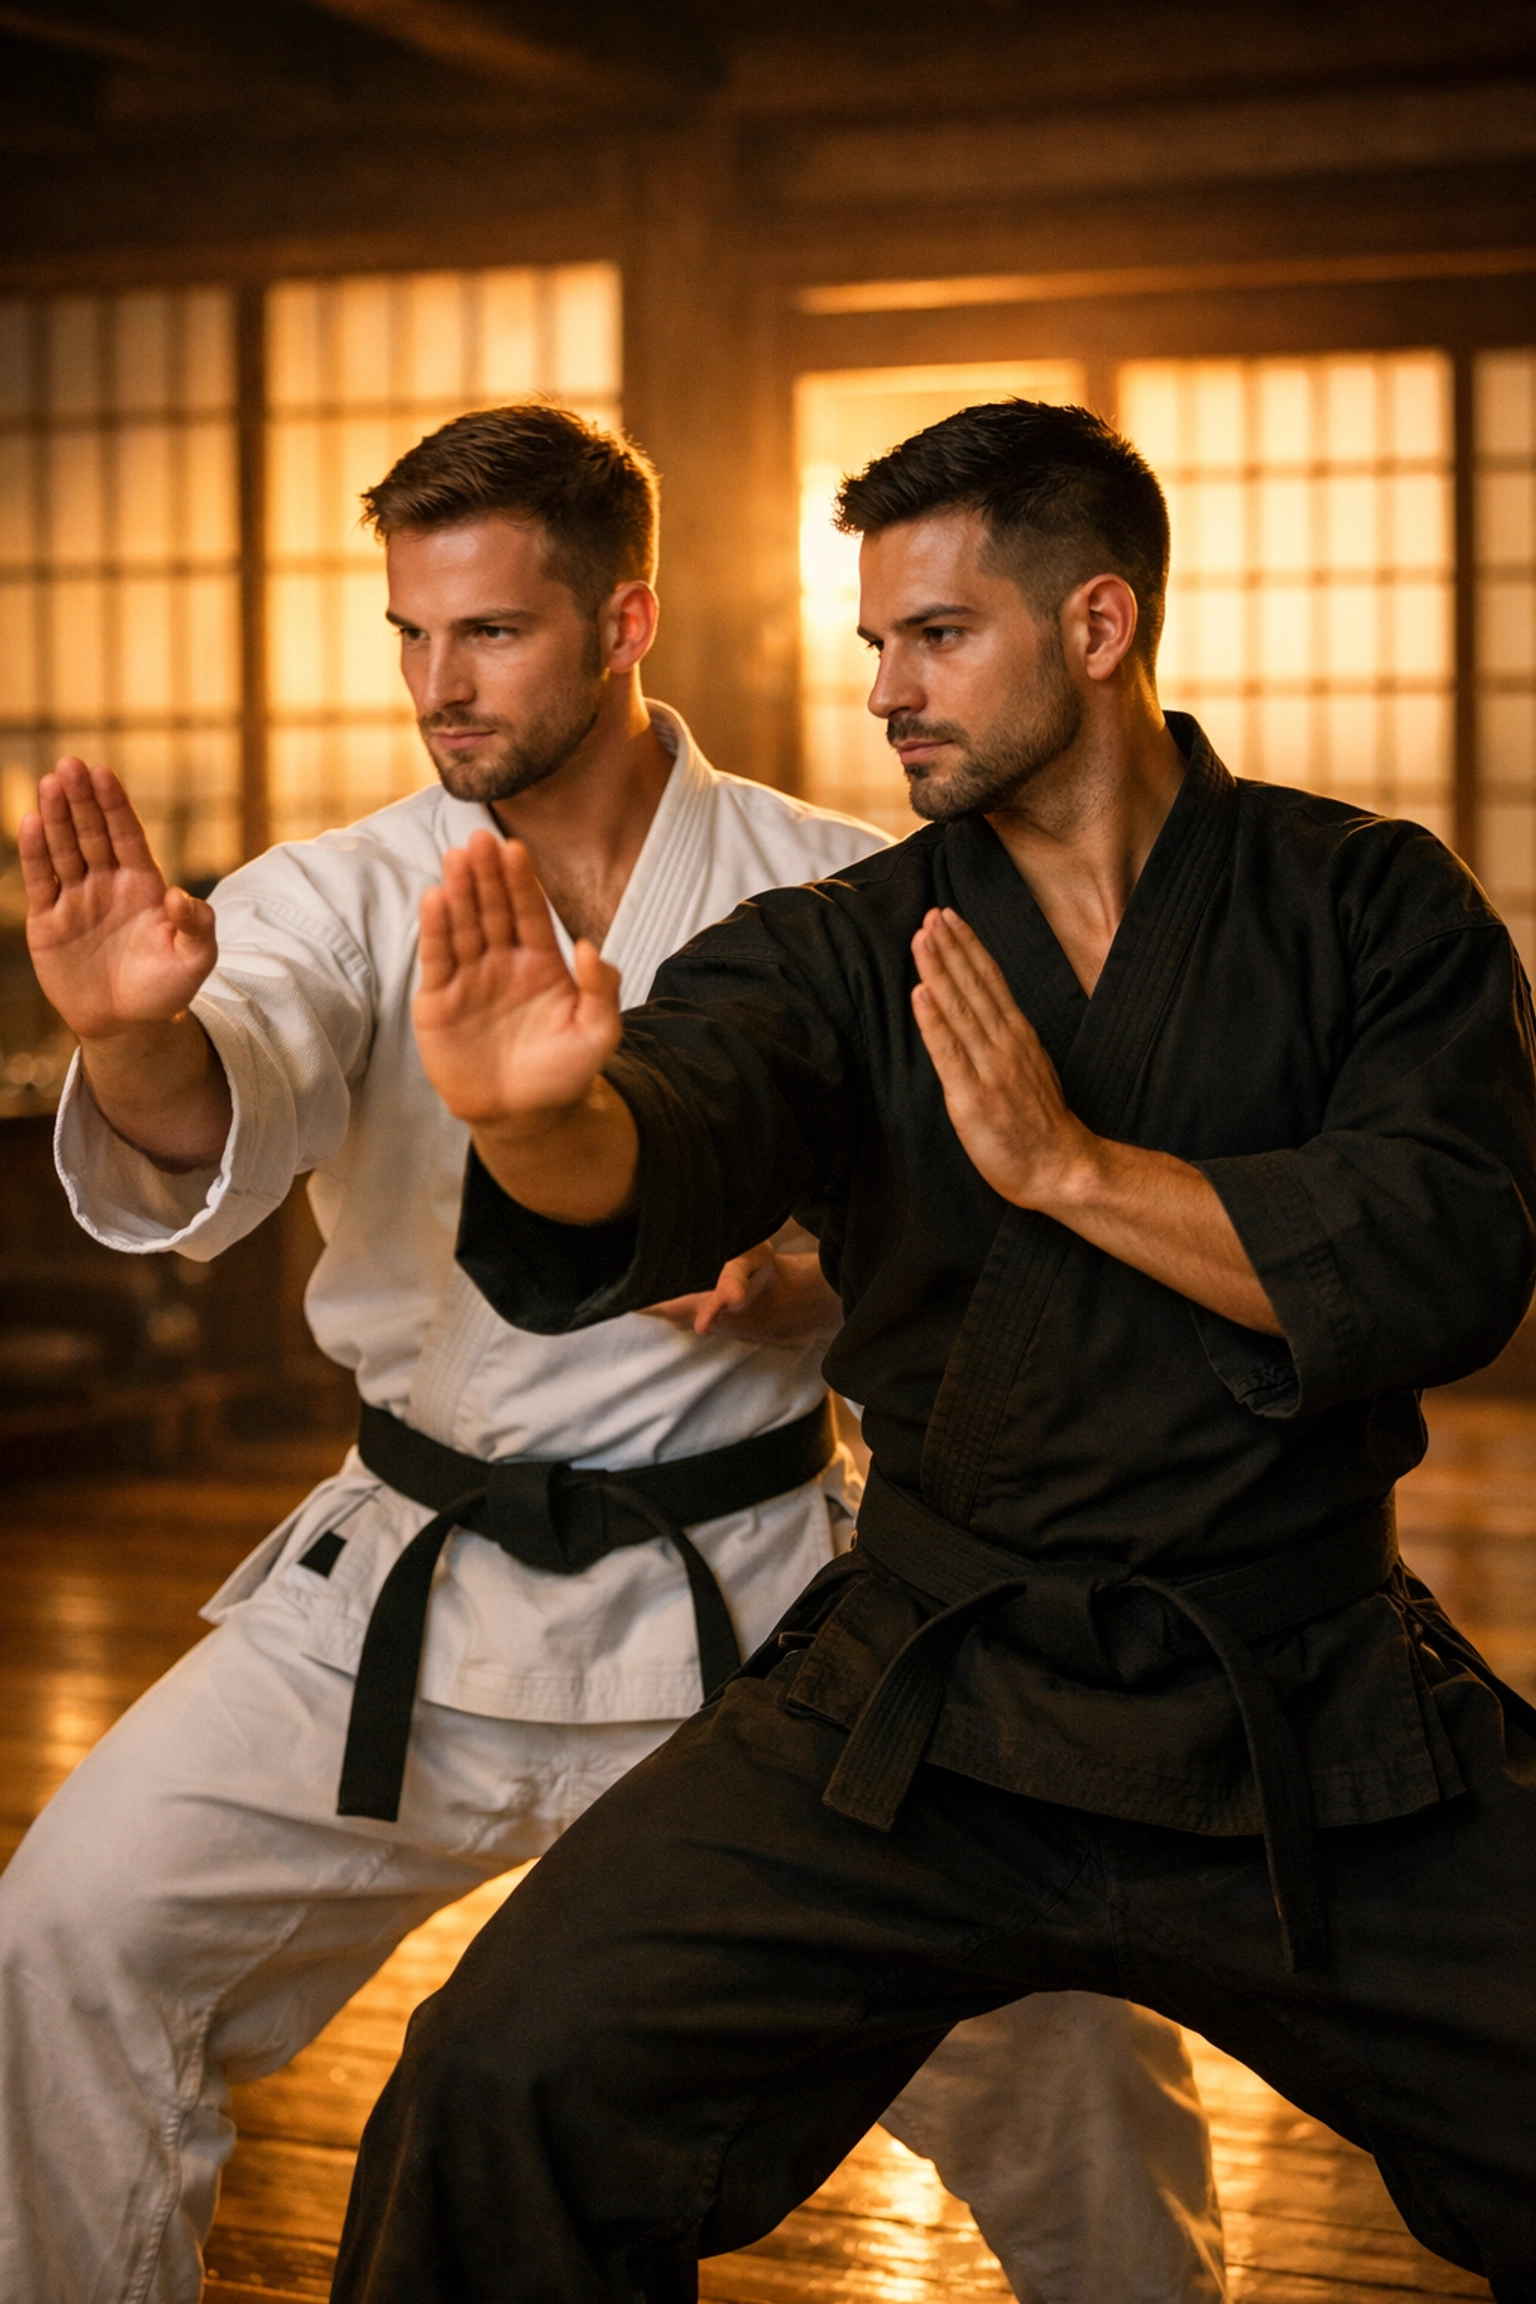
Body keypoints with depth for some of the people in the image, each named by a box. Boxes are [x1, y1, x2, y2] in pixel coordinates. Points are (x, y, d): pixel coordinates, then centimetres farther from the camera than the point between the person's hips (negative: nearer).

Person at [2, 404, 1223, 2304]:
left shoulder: (836, 897, -4)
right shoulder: (340, 899, -3)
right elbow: (207, 1137, -23)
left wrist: (815, 1290, -19)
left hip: (752, 1592, -1)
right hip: (413, 1585, 2)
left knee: (1048, 2018, -4)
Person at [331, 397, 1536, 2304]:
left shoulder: (1368, 904, 2)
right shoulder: (842, 951, 4)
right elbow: (657, 1173, -16)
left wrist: (1072, 1164, -13)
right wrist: (544, 1117, -39)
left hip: (1320, 1747, 0)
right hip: (922, 1716, 0)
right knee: (508, 2087, -14)